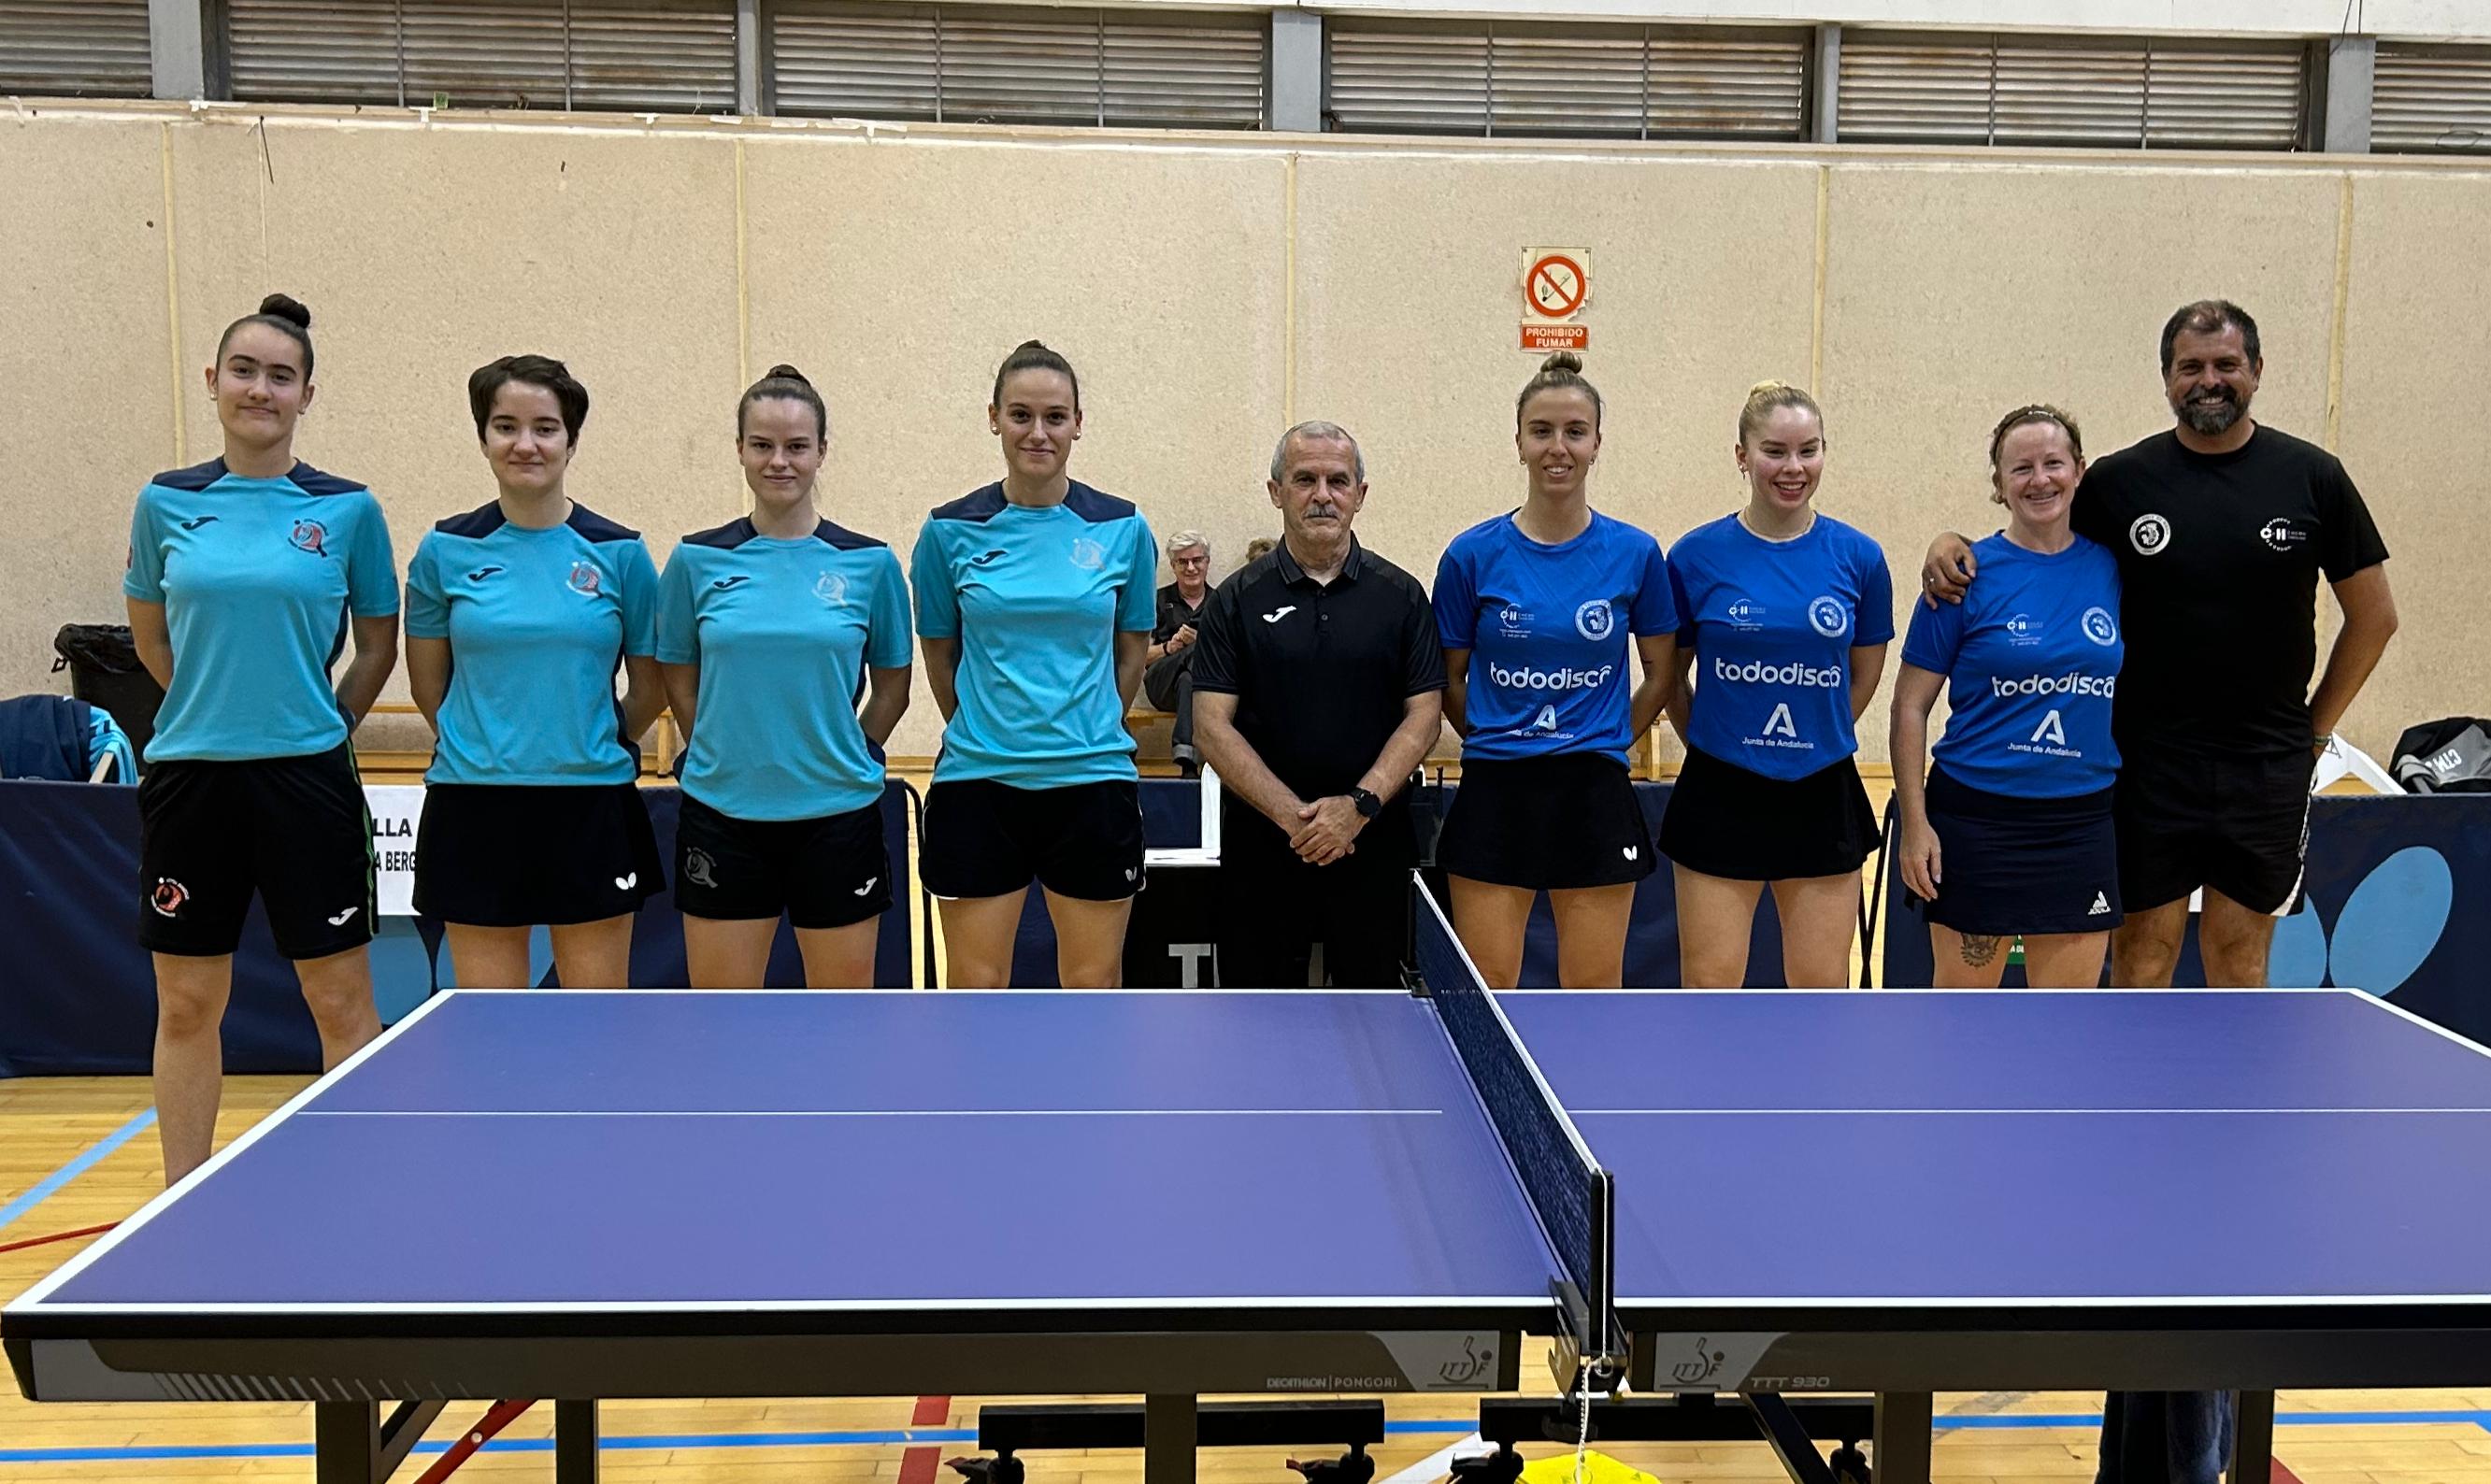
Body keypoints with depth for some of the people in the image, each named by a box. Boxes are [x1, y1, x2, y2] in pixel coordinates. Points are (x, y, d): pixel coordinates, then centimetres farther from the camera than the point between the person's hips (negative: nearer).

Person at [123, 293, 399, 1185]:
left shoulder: (348, 509, -1)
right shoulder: (166, 503, 4)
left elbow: (378, 645, 8)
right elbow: (150, 637, 16)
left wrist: (321, 725, 6)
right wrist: (216, 707, 14)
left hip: (308, 777, -2)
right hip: (189, 776, 2)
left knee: (341, 1001, 2)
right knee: (187, 1007, 10)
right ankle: (181, 1199, 23)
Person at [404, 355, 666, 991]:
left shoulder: (620, 554, -1)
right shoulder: (444, 550, 1)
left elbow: (650, 686, 8)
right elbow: (427, 684, 10)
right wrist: (489, 746, 13)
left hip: (592, 810, 0)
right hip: (473, 814, 1)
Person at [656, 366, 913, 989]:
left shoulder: (870, 562, -1)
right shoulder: (697, 560, 1)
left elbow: (892, 687, 9)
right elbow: (680, 682, 10)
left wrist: (846, 760, 4)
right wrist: (731, 758, 6)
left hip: (838, 816, 0)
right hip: (722, 818, 1)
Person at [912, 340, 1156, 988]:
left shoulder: (1123, 529, 0)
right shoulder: (949, 531, -1)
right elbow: (939, 656, 11)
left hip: (1093, 782, 0)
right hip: (977, 785, 0)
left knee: (1093, 987, 8)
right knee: (974, 990, 5)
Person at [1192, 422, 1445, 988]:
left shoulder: (1401, 595, 5)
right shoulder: (1237, 599, 2)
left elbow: (1424, 714, 1)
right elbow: (1212, 724, -3)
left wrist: (1360, 805, -13)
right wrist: (1293, 815, -13)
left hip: (1373, 843, 1)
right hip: (1261, 847, 0)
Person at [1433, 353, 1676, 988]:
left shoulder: (1635, 554, 0)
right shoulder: (1473, 554, -1)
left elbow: (1661, 673, 11)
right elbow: (1449, 678, 8)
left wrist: (1606, 741, 7)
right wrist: (1497, 741, 6)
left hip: (1595, 799, 1)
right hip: (1495, 796, 0)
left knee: (1594, 996, 7)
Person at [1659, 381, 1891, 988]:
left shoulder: (1858, 557, 0)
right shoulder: (1696, 556, -4)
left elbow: (1865, 672, 12)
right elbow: (1670, 674, 7)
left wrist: (1813, 740, 10)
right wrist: (1714, 746, 7)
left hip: (1822, 796, 2)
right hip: (1721, 796, -1)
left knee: (1823, 988, 9)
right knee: (1708, 987, 3)